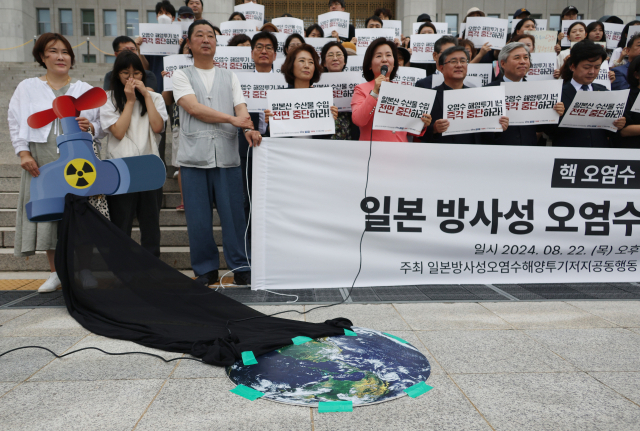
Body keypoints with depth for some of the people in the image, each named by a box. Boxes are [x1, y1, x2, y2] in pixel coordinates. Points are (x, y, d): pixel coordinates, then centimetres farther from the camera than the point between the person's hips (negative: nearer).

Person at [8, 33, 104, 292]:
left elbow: (102, 127, 11)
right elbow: (15, 123, 11)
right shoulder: (27, 87, 13)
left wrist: (90, 127, -10)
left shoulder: (85, 89, 14)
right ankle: (56, 273, 16)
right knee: (47, 212, 2)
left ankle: (82, 272, 7)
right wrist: (23, 152, -1)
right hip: (41, 163, 1)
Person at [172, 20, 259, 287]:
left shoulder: (229, 77, 18)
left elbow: (240, 108, 3)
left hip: (227, 155, 1)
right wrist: (232, 119, -11)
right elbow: (194, 108, -6)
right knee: (198, 218, 3)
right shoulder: (182, 76, 11)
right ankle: (205, 269, 17)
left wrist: (248, 129, -18)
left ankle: (240, 267, 12)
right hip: (194, 156, -1)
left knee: (234, 214, 0)